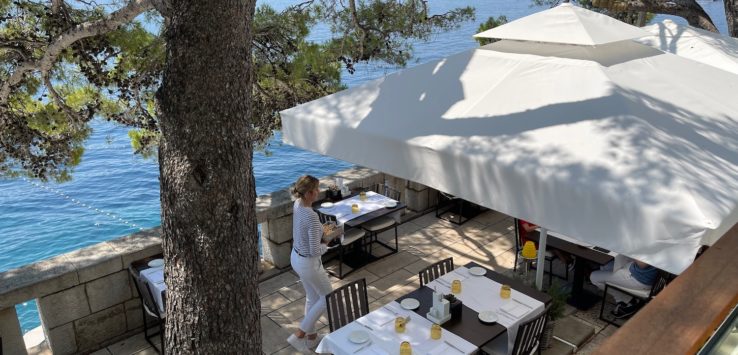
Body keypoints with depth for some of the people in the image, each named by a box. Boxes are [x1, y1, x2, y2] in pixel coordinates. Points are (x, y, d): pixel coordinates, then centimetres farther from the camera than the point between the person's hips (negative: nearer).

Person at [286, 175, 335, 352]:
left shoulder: (297, 204, -4)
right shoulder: (312, 216, -32)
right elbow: (315, 250, -27)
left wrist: (321, 229, 1)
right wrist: (325, 246, -7)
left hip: (296, 257, 9)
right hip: (308, 263, -9)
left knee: (312, 297, 23)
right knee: (327, 297, 12)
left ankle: (311, 337, 37)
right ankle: (299, 335, 14)